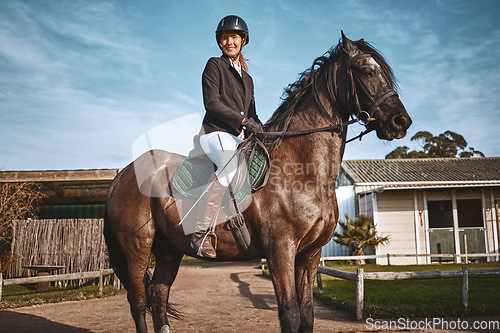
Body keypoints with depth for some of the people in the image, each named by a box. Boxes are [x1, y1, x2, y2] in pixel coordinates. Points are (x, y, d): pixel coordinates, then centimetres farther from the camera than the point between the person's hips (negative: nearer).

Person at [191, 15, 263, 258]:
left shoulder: (247, 79, 27)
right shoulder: (214, 65, 8)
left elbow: (251, 114, 25)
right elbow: (212, 103, -6)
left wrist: (262, 131, 4)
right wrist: (243, 120, -13)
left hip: (241, 137, 8)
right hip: (216, 132, -7)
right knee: (231, 165, -36)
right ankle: (201, 232, -33)